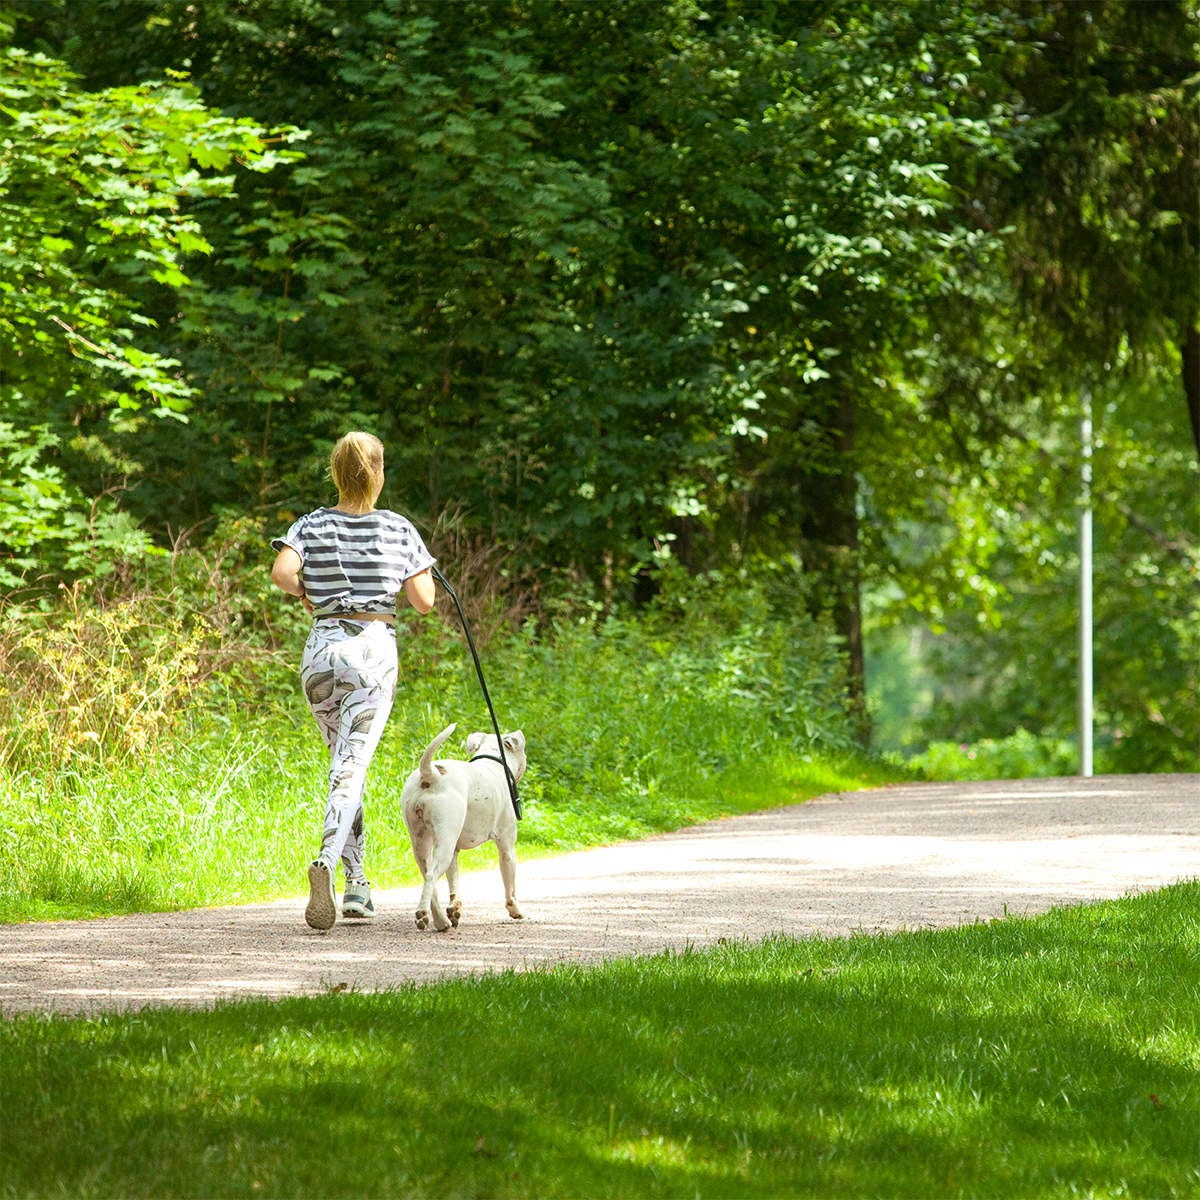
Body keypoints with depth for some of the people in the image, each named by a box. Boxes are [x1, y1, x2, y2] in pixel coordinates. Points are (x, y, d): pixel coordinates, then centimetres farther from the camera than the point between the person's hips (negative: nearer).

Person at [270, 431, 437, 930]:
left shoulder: (312, 526, 3)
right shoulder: (398, 529, 0)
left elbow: (281, 572, -15)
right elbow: (424, 601, -1)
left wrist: (307, 593, 5)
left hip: (323, 649, 3)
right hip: (375, 649, -2)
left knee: (344, 762, 18)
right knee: (351, 768, -9)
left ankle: (357, 882, 20)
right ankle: (327, 860, -34)